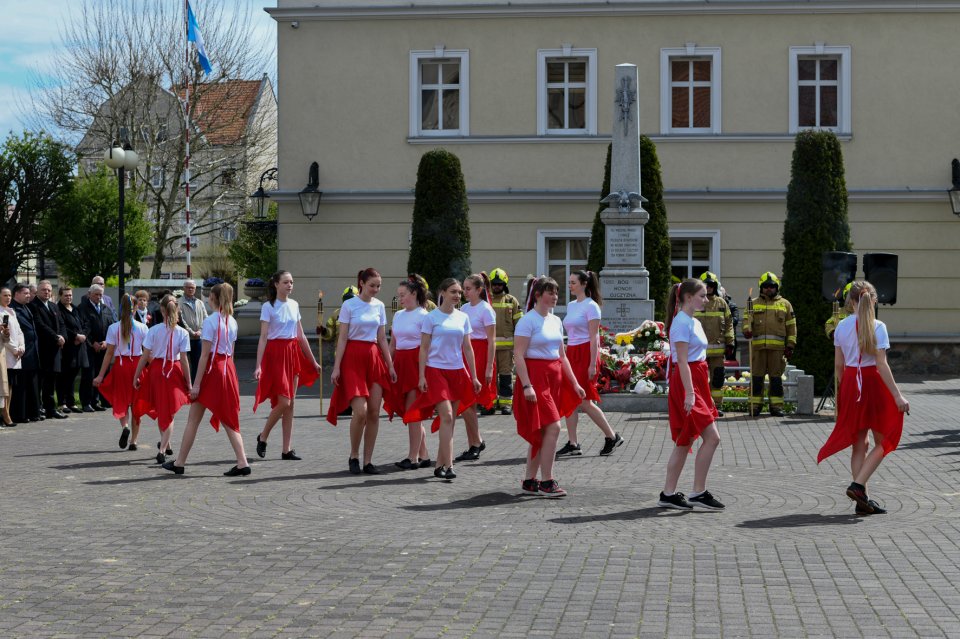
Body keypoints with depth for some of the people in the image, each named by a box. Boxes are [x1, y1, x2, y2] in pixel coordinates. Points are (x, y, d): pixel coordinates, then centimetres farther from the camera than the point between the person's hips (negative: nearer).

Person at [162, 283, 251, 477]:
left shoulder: (210, 321, -12)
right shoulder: (232, 321, 9)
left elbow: (205, 354, -14)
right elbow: (230, 351, 12)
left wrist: (196, 383, -13)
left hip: (212, 369, -6)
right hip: (229, 369, 7)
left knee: (193, 420, 5)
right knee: (229, 420, 7)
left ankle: (179, 462, 13)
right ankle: (242, 463, -2)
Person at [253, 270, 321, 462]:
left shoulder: (294, 305, 10)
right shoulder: (269, 307, -6)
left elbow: (301, 336, 16)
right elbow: (263, 338, -11)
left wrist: (313, 360, 17)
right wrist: (258, 365, -18)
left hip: (293, 353, 6)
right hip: (276, 353, -6)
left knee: (290, 404, 5)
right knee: (283, 402, -11)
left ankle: (287, 449, 9)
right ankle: (262, 437, 12)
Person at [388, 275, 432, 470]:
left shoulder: (423, 316, -8)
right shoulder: (398, 315, 14)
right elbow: (392, 344, 18)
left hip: (417, 364, -7)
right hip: (400, 363, 7)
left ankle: (413, 457, -2)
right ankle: (423, 455, 16)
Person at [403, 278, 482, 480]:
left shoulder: (463, 318, 10)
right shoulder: (432, 317, -2)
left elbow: (467, 348, 13)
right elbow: (424, 349, -2)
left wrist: (474, 376, 10)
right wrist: (421, 376, -8)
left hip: (457, 372, 5)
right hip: (436, 370, -5)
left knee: (450, 420, 6)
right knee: (447, 416, -15)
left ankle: (440, 464, 15)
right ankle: (448, 465, -17)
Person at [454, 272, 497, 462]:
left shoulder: (486, 310, -8)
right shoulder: (464, 308, 12)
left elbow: (492, 341, -10)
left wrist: (489, 368, -15)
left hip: (480, 355, -7)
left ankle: (477, 442, 3)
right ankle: (473, 445, 14)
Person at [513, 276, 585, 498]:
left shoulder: (556, 321, 14)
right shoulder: (528, 320, -9)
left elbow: (562, 355, 19)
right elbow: (519, 355, -14)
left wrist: (574, 383, 15)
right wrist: (526, 385, -21)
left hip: (554, 378, 8)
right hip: (536, 377, -8)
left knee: (540, 432, 10)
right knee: (553, 427, -14)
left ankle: (529, 481, 18)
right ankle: (546, 482, -8)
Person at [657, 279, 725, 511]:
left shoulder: (694, 323, 17)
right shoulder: (682, 323, -12)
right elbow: (682, 361, -18)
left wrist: (703, 391, 22)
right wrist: (689, 392, -23)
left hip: (697, 382, 10)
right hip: (686, 383, -10)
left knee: (685, 441, 9)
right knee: (712, 437, -11)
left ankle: (668, 494, 12)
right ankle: (698, 492, -5)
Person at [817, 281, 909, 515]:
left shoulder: (842, 326, 3)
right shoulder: (877, 327, -11)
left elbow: (838, 365, 6)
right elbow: (881, 365, -15)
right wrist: (897, 396, -14)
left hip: (850, 383, 5)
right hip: (873, 383, -5)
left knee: (859, 444, 10)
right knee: (883, 442, 10)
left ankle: (862, 500, 9)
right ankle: (858, 485, -8)